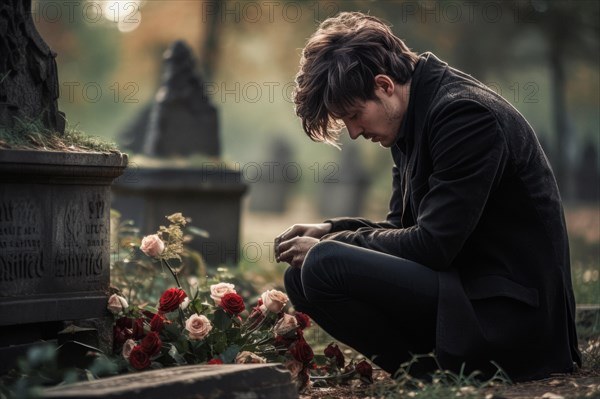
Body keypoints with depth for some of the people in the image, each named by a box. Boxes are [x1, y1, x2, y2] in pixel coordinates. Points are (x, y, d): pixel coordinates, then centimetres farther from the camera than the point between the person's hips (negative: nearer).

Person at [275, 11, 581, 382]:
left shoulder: (464, 113, -18)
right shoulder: (417, 116, 11)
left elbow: (432, 245, -21)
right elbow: (403, 226, 19)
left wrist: (327, 246, -11)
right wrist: (328, 231, 1)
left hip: (508, 314, -10)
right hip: (465, 287, 10)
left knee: (323, 266, -24)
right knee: (302, 275, 8)